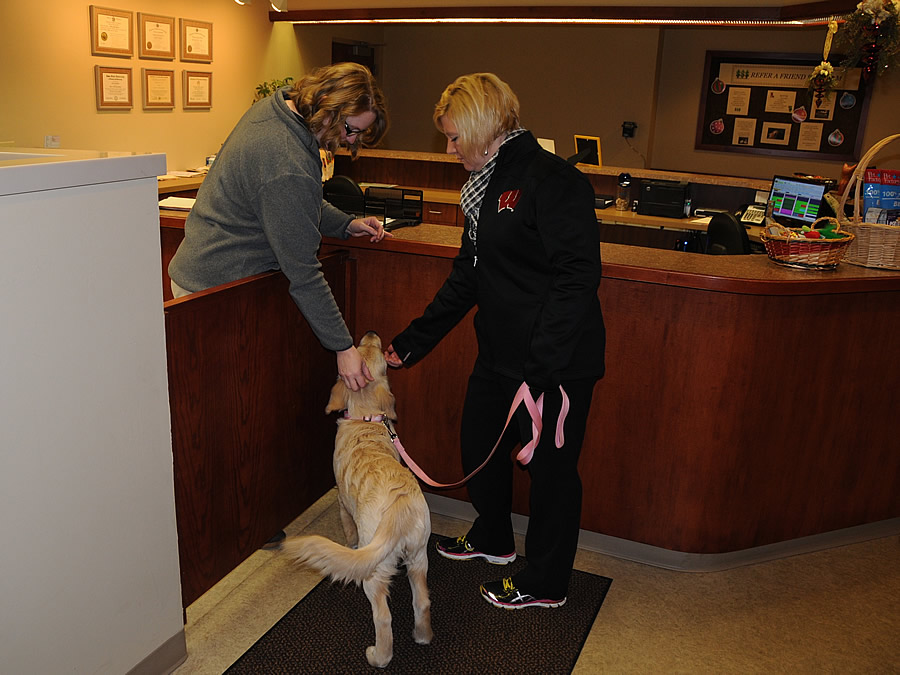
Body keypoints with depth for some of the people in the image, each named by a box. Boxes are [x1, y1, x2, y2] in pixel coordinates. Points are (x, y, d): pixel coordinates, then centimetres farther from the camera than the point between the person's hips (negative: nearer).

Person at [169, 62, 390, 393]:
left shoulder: (271, 107, 2)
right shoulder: (290, 169, -29)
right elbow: (302, 272, -24)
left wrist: (345, 224, 8)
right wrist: (343, 347, -18)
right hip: (217, 289, -10)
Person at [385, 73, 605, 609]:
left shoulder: (551, 179, -17)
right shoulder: (488, 186, 13)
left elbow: (578, 277, -25)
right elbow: (466, 280, 18)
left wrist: (540, 369, -27)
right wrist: (411, 343, 16)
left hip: (556, 364, -9)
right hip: (500, 355, 10)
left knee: (550, 467, 7)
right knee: (480, 445, 22)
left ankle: (547, 583, 30)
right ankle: (493, 538, 49)